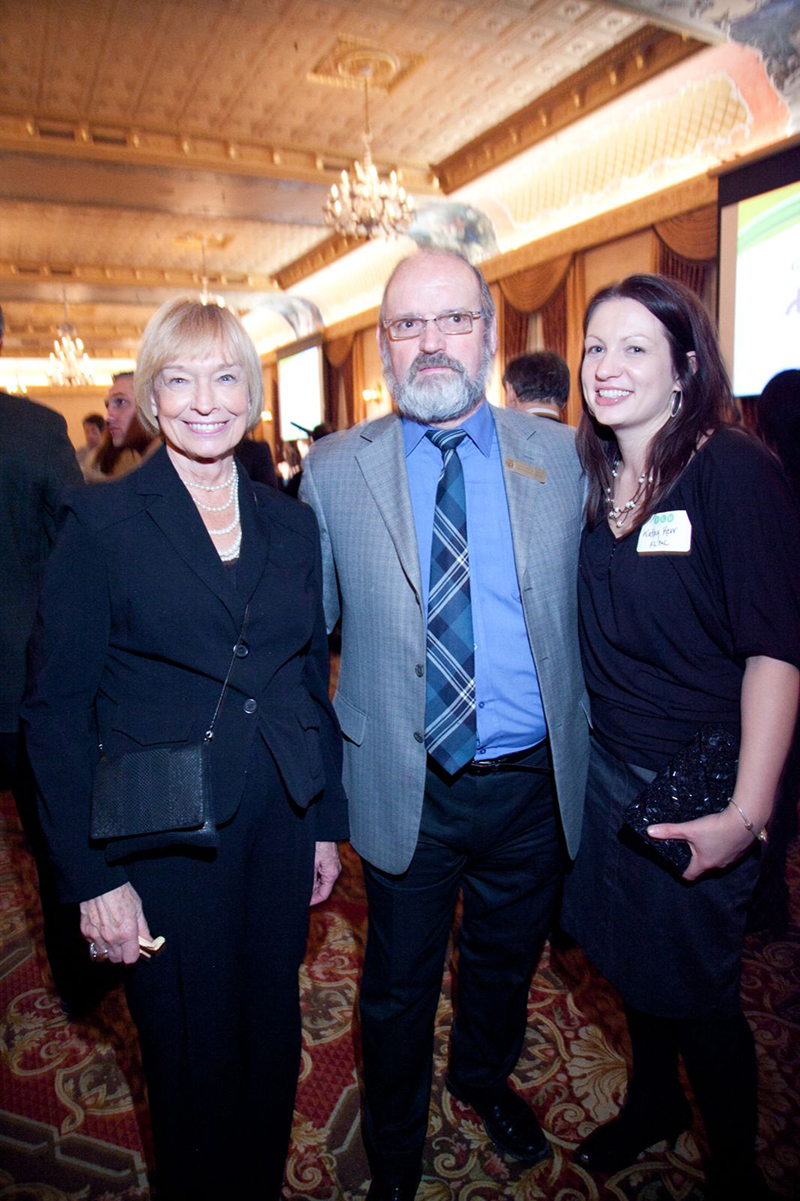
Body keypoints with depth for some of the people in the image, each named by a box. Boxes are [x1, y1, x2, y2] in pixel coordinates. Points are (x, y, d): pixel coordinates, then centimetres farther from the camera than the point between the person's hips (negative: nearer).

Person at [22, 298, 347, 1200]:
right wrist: (93, 878, -11)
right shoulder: (103, 522, -8)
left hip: (281, 823, 4)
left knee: (272, 1038, 20)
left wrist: (327, 821, 9)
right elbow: (57, 710, -8)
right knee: (192, 1054, 14)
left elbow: (314, 678, 9)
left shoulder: (291, 524, 4)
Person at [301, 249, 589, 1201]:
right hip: (405, 789, -1)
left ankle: (484, 1077, 60)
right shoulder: (333, 471, -5)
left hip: (534, 782, 2)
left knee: (505, 961, 26)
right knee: (399, 987, 19)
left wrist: (587, 746, 4)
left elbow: (585, 611, 5)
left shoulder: (561, 456, -2)